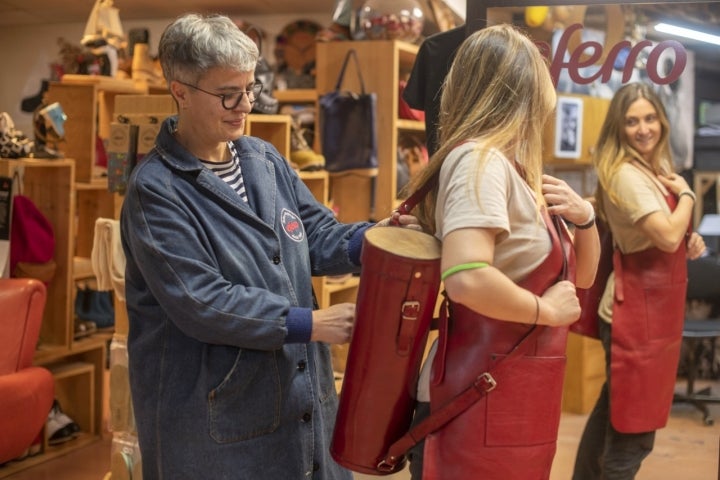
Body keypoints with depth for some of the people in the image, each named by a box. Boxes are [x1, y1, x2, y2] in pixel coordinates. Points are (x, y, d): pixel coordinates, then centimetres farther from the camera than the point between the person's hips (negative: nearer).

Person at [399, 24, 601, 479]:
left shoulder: (513, 169, 11)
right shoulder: (480, 159, -17)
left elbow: (581, 276, 17)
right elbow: (466, 280, -33)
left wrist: (585, 217, -1)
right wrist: (545, 310, -18)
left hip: (519, 398, 9)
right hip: (481, 400, -9)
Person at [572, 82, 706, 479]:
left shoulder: (654, 171, 13)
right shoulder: (625, 174, -17)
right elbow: (667, 235, -28)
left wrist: (689, 244, 2)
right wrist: (686, 194, -11)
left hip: (652, 308, 10)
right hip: (638, 311, -10)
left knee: (613, 411, 21)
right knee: (633, 430, -3)